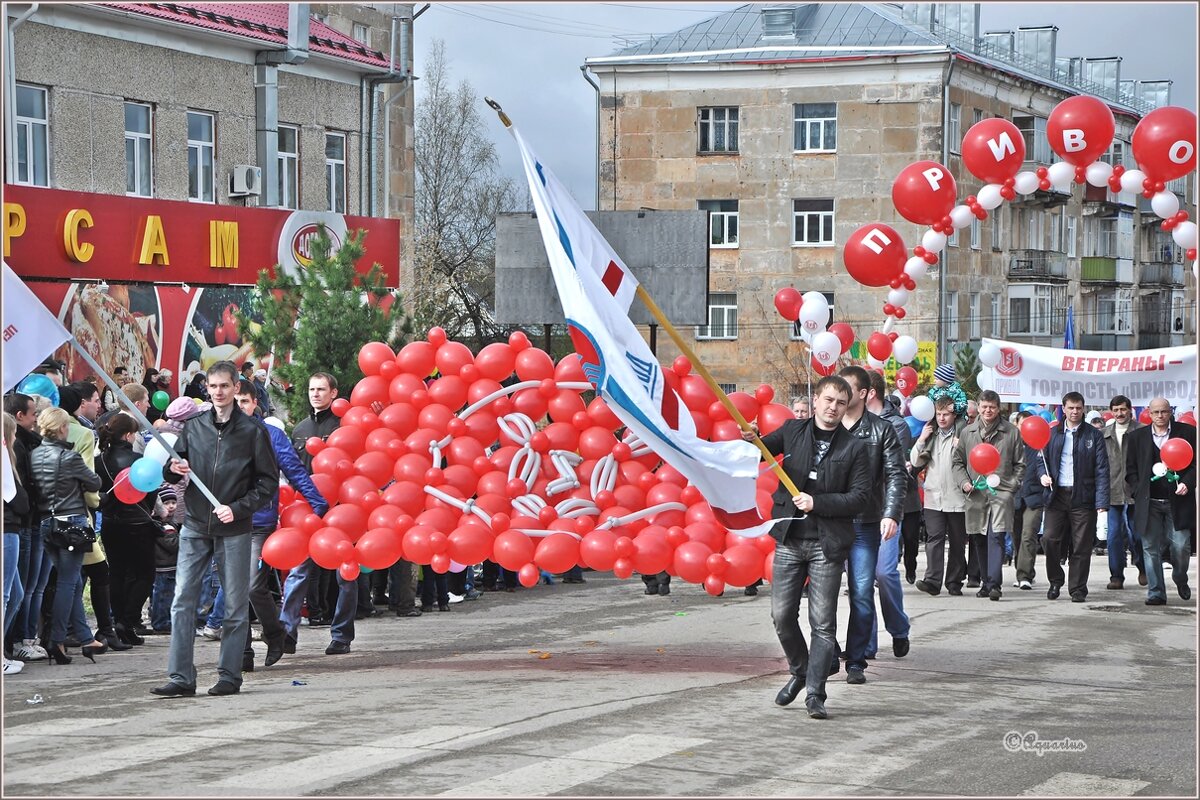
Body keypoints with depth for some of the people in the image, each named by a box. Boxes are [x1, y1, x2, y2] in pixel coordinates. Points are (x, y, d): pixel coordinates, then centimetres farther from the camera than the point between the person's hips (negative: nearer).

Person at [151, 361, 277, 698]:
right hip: (195, 527, 3)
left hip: (234, 530, -3)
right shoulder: (193, 426, 9)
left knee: (236, 604, 3)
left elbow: (269, 481, 0)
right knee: (182, 601, -4)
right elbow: (171, 471, 18)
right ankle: (181, 677, -4)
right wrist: (173, 469, -6)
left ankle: (230, 675, 10)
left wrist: (238, 508, -12)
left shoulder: (252, 431, 0)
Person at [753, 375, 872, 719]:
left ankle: (815, 691, -3)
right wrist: (749, 440, -15)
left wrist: (817, 502, -13)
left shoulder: (854, 447, 1)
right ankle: (799, 671, 26)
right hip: (789, 538, 2)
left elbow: (860, 495, -3)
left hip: (827, 543, -2)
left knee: (823, 621, -4)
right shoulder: (793, 431, 7)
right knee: (782, 614, 2)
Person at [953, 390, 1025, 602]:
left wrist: (1012, 485, -3)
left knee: (996, 537, -15)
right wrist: (964, 482, 1)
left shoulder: (1011, 432, 5)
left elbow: (1020, 464, 9)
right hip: (976, 494, 3)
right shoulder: (967, 432, 11)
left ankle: (995, 583, -20)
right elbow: (958, 461, 16)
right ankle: (986, 582, 19)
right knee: (979, 540, 9)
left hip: (1001, 492, -3)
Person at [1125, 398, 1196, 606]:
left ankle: (1180, 579, 24)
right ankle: (1156, 592, 7)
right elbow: (1130, 469, 12)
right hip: (1149, 503, 2)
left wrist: (1187, 483, -11)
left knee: (1180, 546, -5)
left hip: (1178, 501, -2)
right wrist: (1138, 493, 0)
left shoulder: (1187, 432, 4)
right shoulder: (1137, 437, 9)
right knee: (1150, 548, 1)